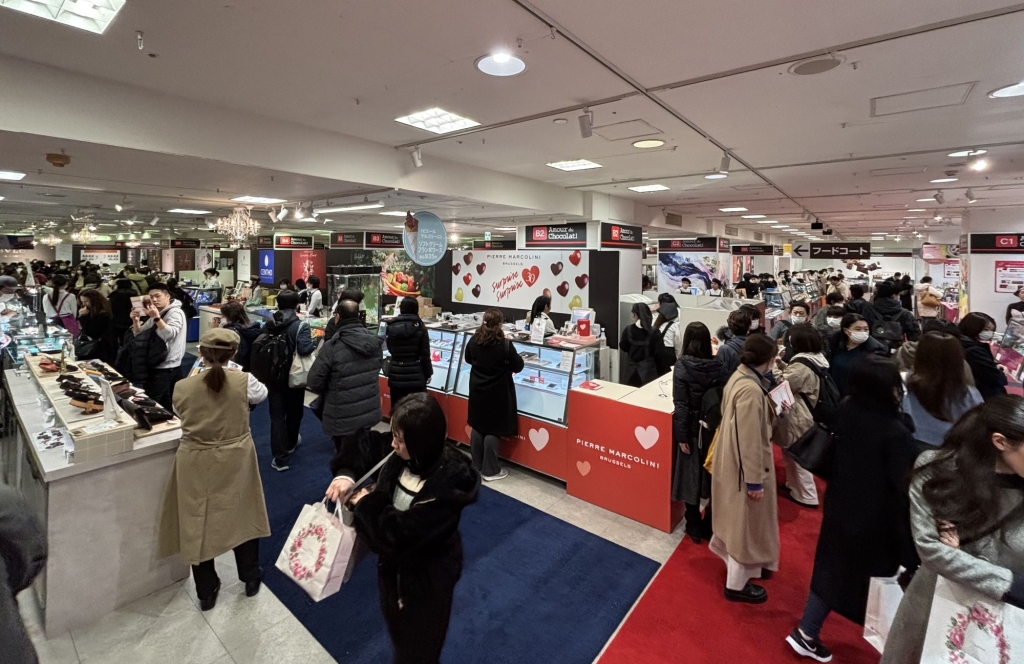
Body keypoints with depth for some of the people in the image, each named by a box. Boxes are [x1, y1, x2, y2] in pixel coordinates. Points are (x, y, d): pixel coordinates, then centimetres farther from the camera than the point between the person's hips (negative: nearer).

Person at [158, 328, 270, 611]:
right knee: (243, 517, 19)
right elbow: (261, 394, 7)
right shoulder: (244, 381, -16)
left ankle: (206, 592, 32)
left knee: (197, 524, 17)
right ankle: (250, 578, 36)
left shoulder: (182, 387, -12)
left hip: (197, 465, 0)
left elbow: (180, 414, 9)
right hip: (236, 462, 0)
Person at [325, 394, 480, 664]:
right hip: (393, 563, 7)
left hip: (426, 576, -7)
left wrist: (367, 503, -23)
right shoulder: (400, 455, -15)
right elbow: (361, 452, 0)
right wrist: (346, 474, -19)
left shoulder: (448, 482, -36)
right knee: (397, 629, 34)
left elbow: (402, 533, -34)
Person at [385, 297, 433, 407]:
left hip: (396, 375, 2)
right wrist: (428, 373, 6)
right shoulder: (419, 327, -7)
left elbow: (390, 350, 6)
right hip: (416, 375, -2)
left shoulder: (392, 327, -1)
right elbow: (425, 354, -6)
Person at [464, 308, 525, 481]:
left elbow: (468, 360, 13)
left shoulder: (473, 340, -5)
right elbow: (518, 366, -10)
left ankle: (476, 465, 29)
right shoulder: (505, 344, -19)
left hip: (477, 391, 5)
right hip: (497, 393, -5)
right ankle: (490, 470, 13)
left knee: (477, 427, 16)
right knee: (493, 431, 4)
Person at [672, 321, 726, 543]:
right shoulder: (719, 366, -6)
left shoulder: (682, 366, -15)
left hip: (692, 430, -3)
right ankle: (709, 527, 30)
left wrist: (681, 436, -10)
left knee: (691, 477, 11)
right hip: (715, 429, 3)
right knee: (713, 477, 17)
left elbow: (681, 405, -16)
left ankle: (694, 528, 24)